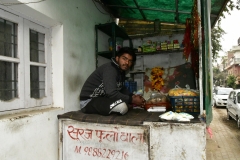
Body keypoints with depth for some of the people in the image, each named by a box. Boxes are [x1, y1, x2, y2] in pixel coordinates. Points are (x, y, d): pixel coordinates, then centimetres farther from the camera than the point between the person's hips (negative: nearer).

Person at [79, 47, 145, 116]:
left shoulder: (121, 70, 8)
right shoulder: (110, 69, -21)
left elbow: (122, 89, 18)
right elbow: (111, 93, -32)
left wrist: (133, 96, -1)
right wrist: (132, 100, -23)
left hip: (103, 98, 10)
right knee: (122, 107, -30)